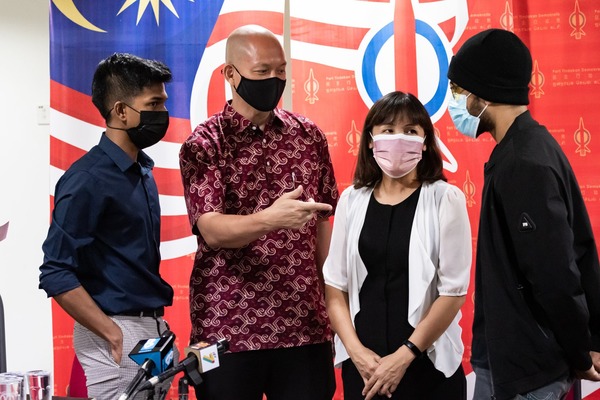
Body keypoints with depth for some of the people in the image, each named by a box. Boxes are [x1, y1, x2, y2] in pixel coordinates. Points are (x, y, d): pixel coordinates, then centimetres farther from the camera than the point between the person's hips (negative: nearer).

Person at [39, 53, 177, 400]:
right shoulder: (88, 179, -15)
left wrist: (158, 329, 11)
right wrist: (114, 334, -19)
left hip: (154, 329, 8)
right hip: (116, 335, -8)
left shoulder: (143, 170, 10)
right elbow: (56, 274, -18)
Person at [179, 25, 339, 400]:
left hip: (305, 323, 3)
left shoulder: (309, 135, 6)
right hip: (228, 326, -2)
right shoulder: (204, 144, -4)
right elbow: (211, 229, -16)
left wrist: (331, 303, 3)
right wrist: (269, 219, -35)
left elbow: (322, 222, 11)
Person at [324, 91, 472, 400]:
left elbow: (454, 290, -9)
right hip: (362, 364, 3)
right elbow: (335, 283, 4)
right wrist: (355, 350, -6)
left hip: (428, 365, -3)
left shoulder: (445, 200, -7)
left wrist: (405, 355, -11)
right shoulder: (352, 200, 2)